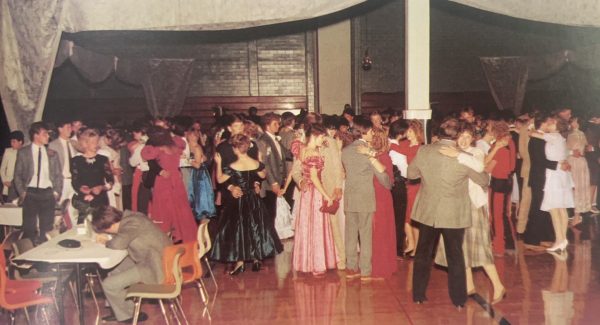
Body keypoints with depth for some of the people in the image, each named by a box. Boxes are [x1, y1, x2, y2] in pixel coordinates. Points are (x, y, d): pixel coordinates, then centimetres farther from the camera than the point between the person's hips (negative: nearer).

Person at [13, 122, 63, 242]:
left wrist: (57, 192, 1)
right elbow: (17, 175, 6)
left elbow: (58, 175, 10)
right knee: (29, 228, 2)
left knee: (47, 229, 3)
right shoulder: (23, 152, 3)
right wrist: (21, 192, -2)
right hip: (30, 193, -1)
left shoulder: (52, 154, 8)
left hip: (48, 193, 1)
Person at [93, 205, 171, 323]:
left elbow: (117, 244, -34)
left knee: (108, 284, -7)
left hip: (155, 269, -10)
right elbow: (123, 236, 24)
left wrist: (107, 242, -10)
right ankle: (122, 312, 29)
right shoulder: (129, 217, 5)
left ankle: (128, 315, 14)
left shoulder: (132, 223, -22)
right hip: (149, 260, 10)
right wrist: (108, 237, 5)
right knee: (113, 274, 20)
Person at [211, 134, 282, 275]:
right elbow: (263, 176, 10)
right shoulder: (256, 163, -8)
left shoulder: (233, 167, -19)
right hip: (254, 200, 4)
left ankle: (240, 262, 11)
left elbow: (220, 179, -6)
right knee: (256, 227, 17)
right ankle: (257, 259, 24)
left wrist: (218, 163, 0)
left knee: (238, 229, 8)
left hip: (238, 201, -4)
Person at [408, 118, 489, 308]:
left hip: (427, 211, 2)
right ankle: (458, 299, 21)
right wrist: (485, 173, 21)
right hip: (454, 214, -2)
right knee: (455, 256, 12)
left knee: (423, 253, 16)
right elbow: (484, 181, -1)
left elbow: (411, 173, 7)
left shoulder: (424, 151, -7)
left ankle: (418, 295, 25)